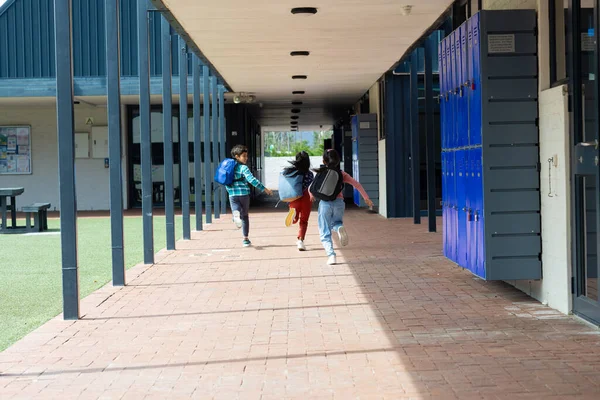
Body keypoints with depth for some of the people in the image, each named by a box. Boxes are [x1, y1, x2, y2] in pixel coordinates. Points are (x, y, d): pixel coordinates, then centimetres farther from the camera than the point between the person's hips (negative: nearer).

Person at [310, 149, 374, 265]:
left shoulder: (321, 173, 1)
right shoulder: (341, 174, 7)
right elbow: (357, 185, 7)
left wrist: (312, 196, 20)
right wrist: (366, 198, 16)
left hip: (325, 203, -2)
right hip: (339, 203, 2)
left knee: (325, 233, 6)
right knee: (335, 223, 30)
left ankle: (331, 255, -13)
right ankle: (339, 227, -8)